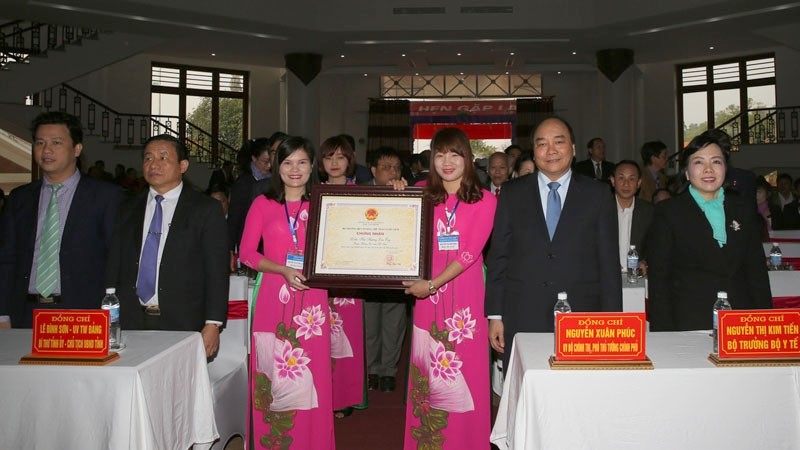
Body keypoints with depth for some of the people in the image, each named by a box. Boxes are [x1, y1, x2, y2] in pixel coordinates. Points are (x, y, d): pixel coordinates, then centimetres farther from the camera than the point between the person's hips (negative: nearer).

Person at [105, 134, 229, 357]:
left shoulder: (206, 209, 0)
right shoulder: (128, 210, 13)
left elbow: (217, 271, -4)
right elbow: (114, 267, 14)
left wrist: (213, 324, -11)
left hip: (183, 325, -3)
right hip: (131, 322, 4)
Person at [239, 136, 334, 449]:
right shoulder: (263, 204, 6)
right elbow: (246, 252, 1)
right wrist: (283, 270, -11)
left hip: (312, 303, 0)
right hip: (273, 299, 0)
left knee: (311, 381, 2)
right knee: (273, 380, 2)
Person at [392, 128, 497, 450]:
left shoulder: (484, 201, 1)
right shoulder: (424, 197, 10)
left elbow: (470, 252, -8)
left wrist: (432, 284, -15)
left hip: (465, 296, -2)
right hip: (427, 297, 2)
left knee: (465, 376, 3)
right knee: (428, 379, 6)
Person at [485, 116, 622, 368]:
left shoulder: (598, 195, 6)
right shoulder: (512, 194, 7)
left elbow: (609, 262, 4)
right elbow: (498, 256, 6)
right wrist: (495, 315, 1)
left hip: (580, 324, 0)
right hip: (521, 322, 0)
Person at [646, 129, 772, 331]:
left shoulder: (744, 210, 12)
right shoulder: (668, 212, 0)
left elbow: (757, 274, 14)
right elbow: (658, 279, -2)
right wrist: (664, 334, -8)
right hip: (688, 326, -3)